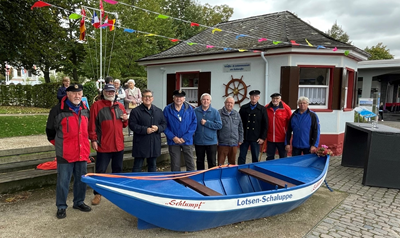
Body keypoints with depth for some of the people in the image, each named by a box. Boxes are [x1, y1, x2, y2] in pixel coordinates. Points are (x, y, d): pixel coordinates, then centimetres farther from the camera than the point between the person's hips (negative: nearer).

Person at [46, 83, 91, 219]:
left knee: (81, 180, 14)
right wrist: (59, 144, 9)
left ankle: (79, 202, 31)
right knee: (63, 181, 3)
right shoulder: (58, 110, -8)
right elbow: (50, 130, 3)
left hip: (82, 152, 5)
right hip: (65, 154, -5)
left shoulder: (85, 110, 9)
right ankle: (61, 207, 18)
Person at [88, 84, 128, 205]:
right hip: (103, 145, -5)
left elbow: (124, 124, 20)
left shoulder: (120, 106, 11)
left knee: (118, 170, 15)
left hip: (118, 145, 5)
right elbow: (92, 124, -8)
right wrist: (93, 140, -12)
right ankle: (97, 194, 15)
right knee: (100, 171, 3)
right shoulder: (97, 105, -4)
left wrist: (125, 119, -2)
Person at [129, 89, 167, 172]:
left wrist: (158, 128, -11)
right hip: (141, 144, -4)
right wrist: (145, 130, -20)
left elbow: (164, 124, 10)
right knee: (138, 165, 3)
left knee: (153, 165, 16)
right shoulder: (135, 111, -3)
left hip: (155, 143, 5)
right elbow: (132, 125, -11)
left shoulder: (158, 111, 11)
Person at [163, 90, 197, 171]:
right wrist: (173, 137, -10)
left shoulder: (190, 109, 1)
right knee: (175, 165, 7)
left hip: (187, 141, 1)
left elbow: (194, 123, -1)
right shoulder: (167, 109, 0)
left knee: (190, 164, 4)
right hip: (173, 141, 0)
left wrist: (185, 137, -9)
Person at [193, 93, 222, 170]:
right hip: (198, 142, 1)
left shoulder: (215, 112, -1)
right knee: (199, 162, 15)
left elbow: (219, 125, -8)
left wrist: (206, 123, -14)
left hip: (211, 141, -1)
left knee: (212, 163, 5)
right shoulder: (195, 111, 0)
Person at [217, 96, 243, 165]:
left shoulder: (236, 114, 12)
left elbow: (240, 128, 17)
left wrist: (240, 140, 12)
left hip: (234, 143, 4)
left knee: (232, 163, 13)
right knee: (221, 162, -1)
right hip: (223, 143, -4)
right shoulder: (219, 113, -3)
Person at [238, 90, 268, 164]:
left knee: (255, 158, 8)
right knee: (241, 157, 6)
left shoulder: (262, 109, 2)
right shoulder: (244, 108, 4)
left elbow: (265, 125, 2)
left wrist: (263, 138, -3)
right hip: (244, 137, 1)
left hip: (256, 138, 0)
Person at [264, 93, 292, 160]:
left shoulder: (286, 108, -6)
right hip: (270, 138, 2)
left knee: (283, 158, 10)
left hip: (282, 139, -2)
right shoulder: (266, 108, 0)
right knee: (269, 157, 12)